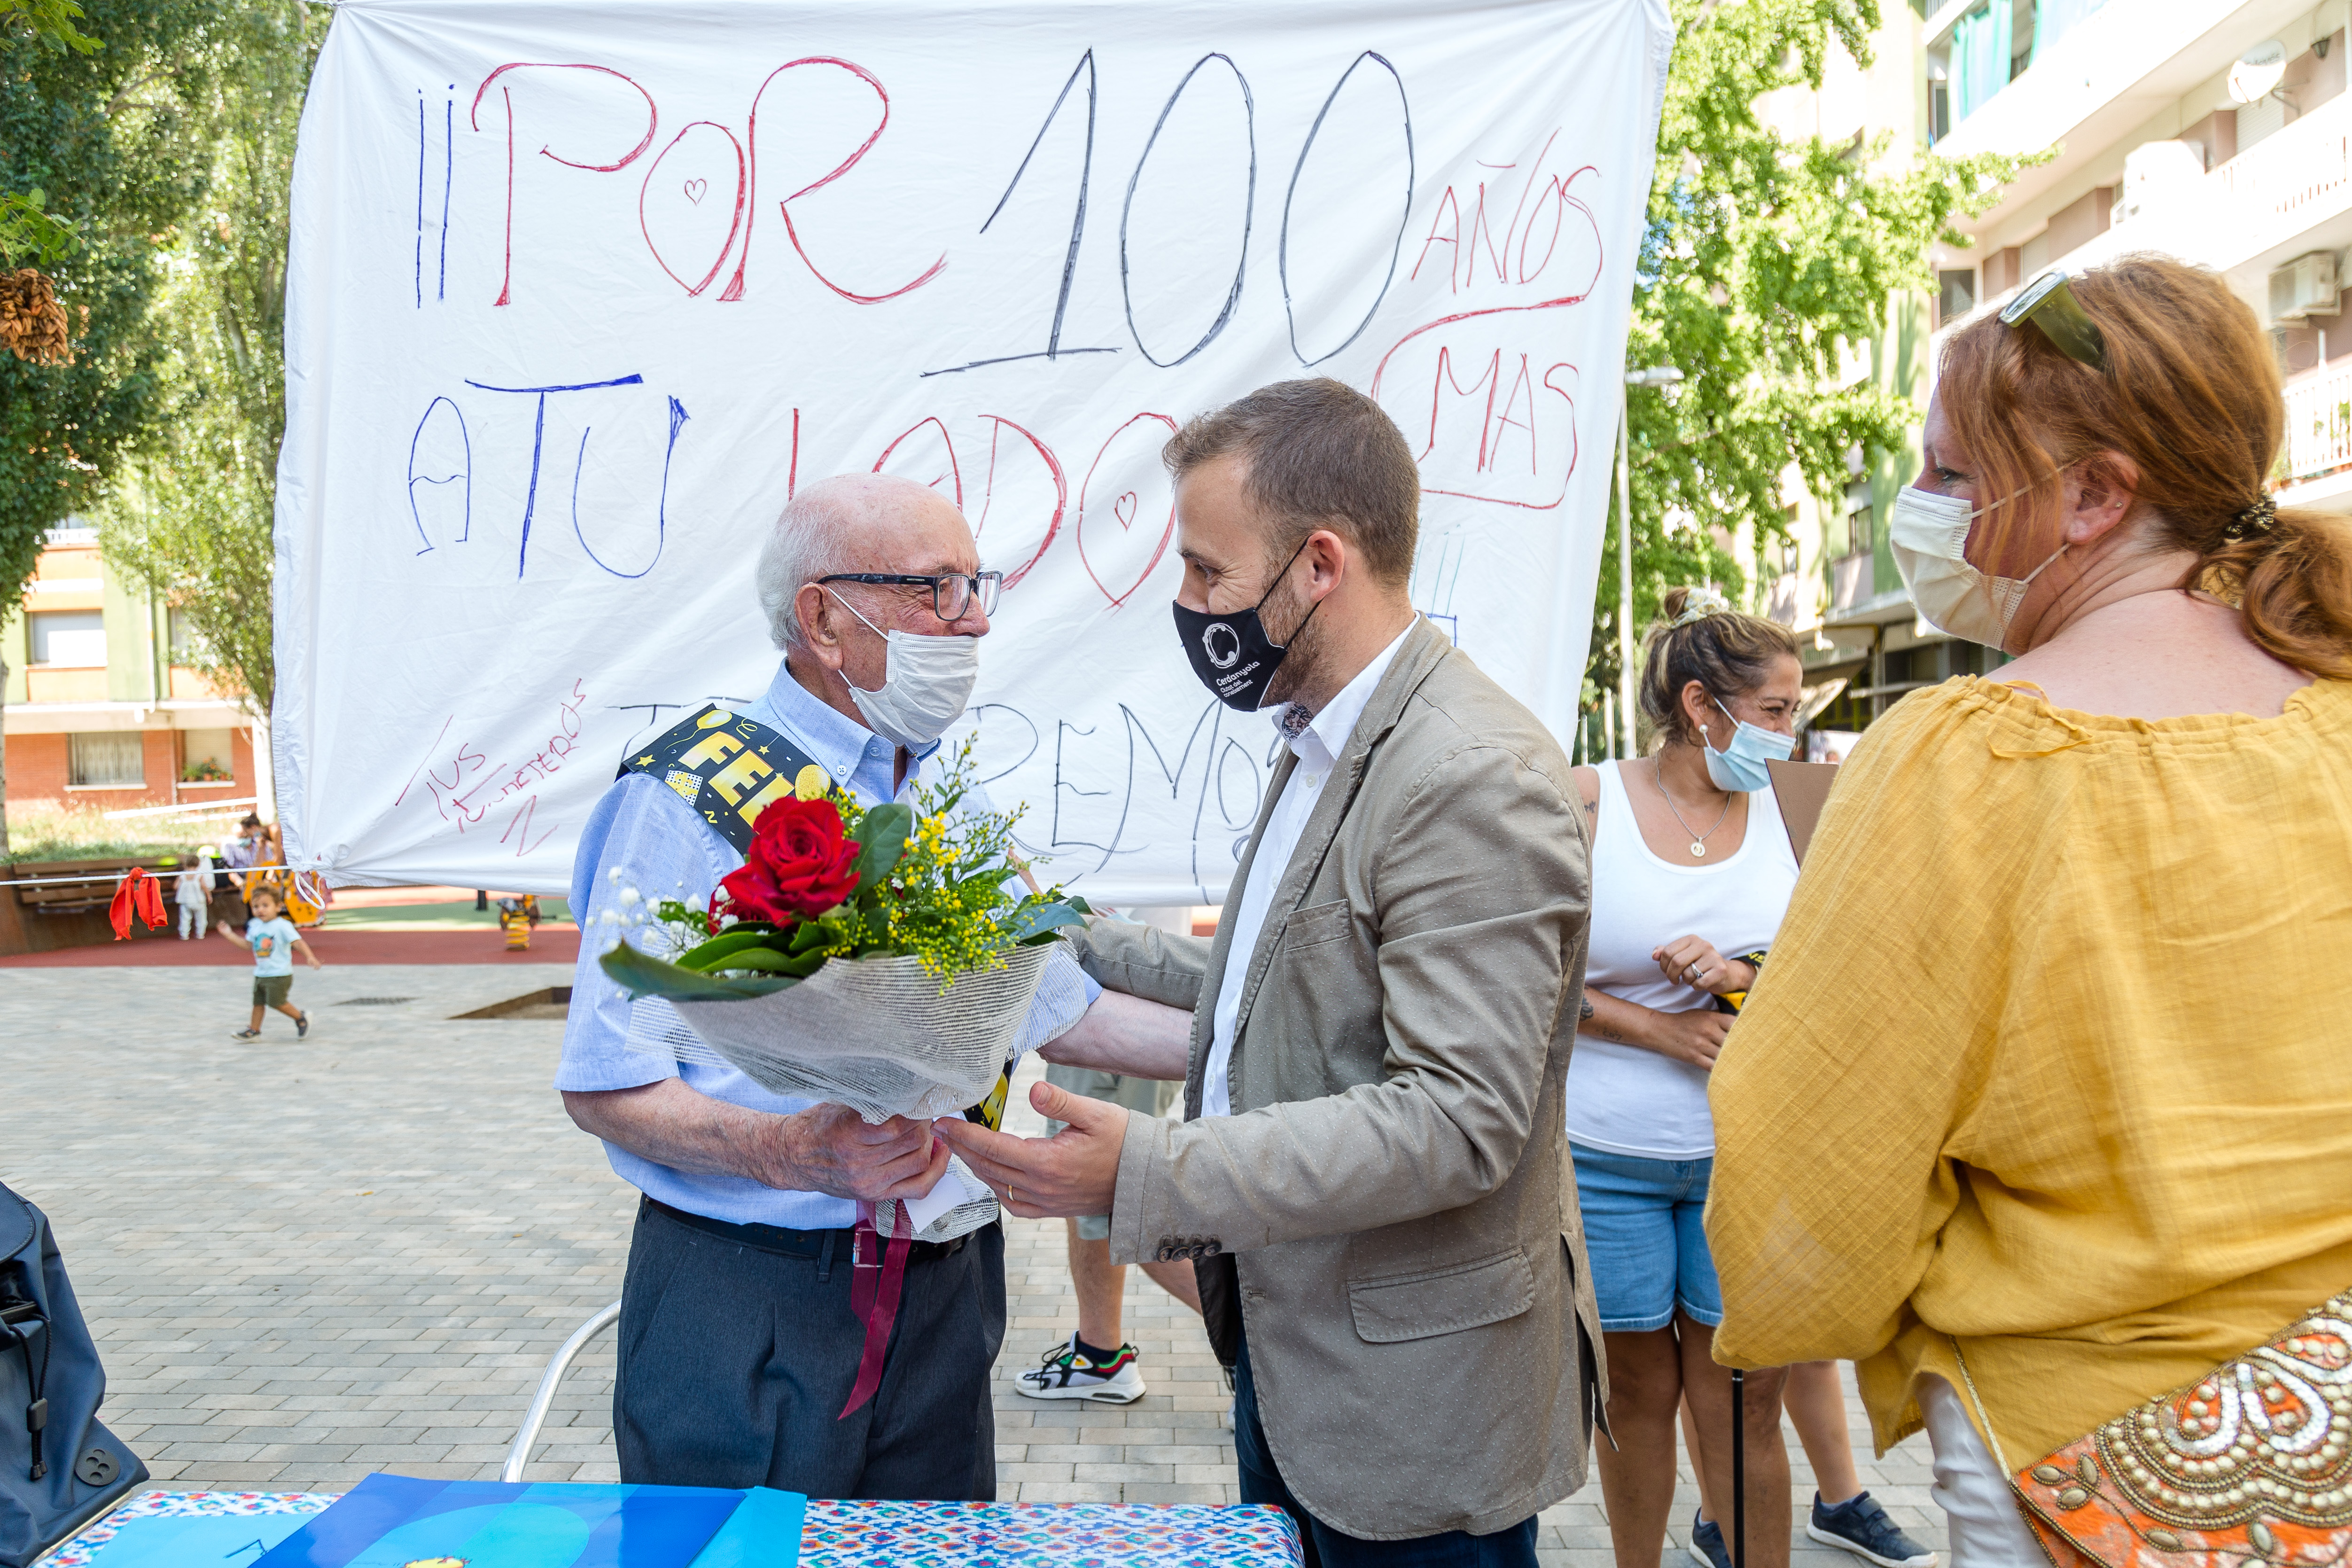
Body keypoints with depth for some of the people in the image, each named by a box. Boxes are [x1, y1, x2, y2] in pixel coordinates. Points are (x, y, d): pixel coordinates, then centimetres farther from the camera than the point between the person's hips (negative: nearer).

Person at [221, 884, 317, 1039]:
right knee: (258, 1002, 12)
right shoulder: (255, 926, 8)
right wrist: (230, 934, 18)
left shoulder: (282, 926, -14)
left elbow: (297, 942, -20)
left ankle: (301, 1018, 7)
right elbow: (248, 945, 20)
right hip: (260, 974, 7)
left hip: (279, 975, -7)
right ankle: (254, 1030, 23)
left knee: (276, 1002, -11)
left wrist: (310, 957, -32)